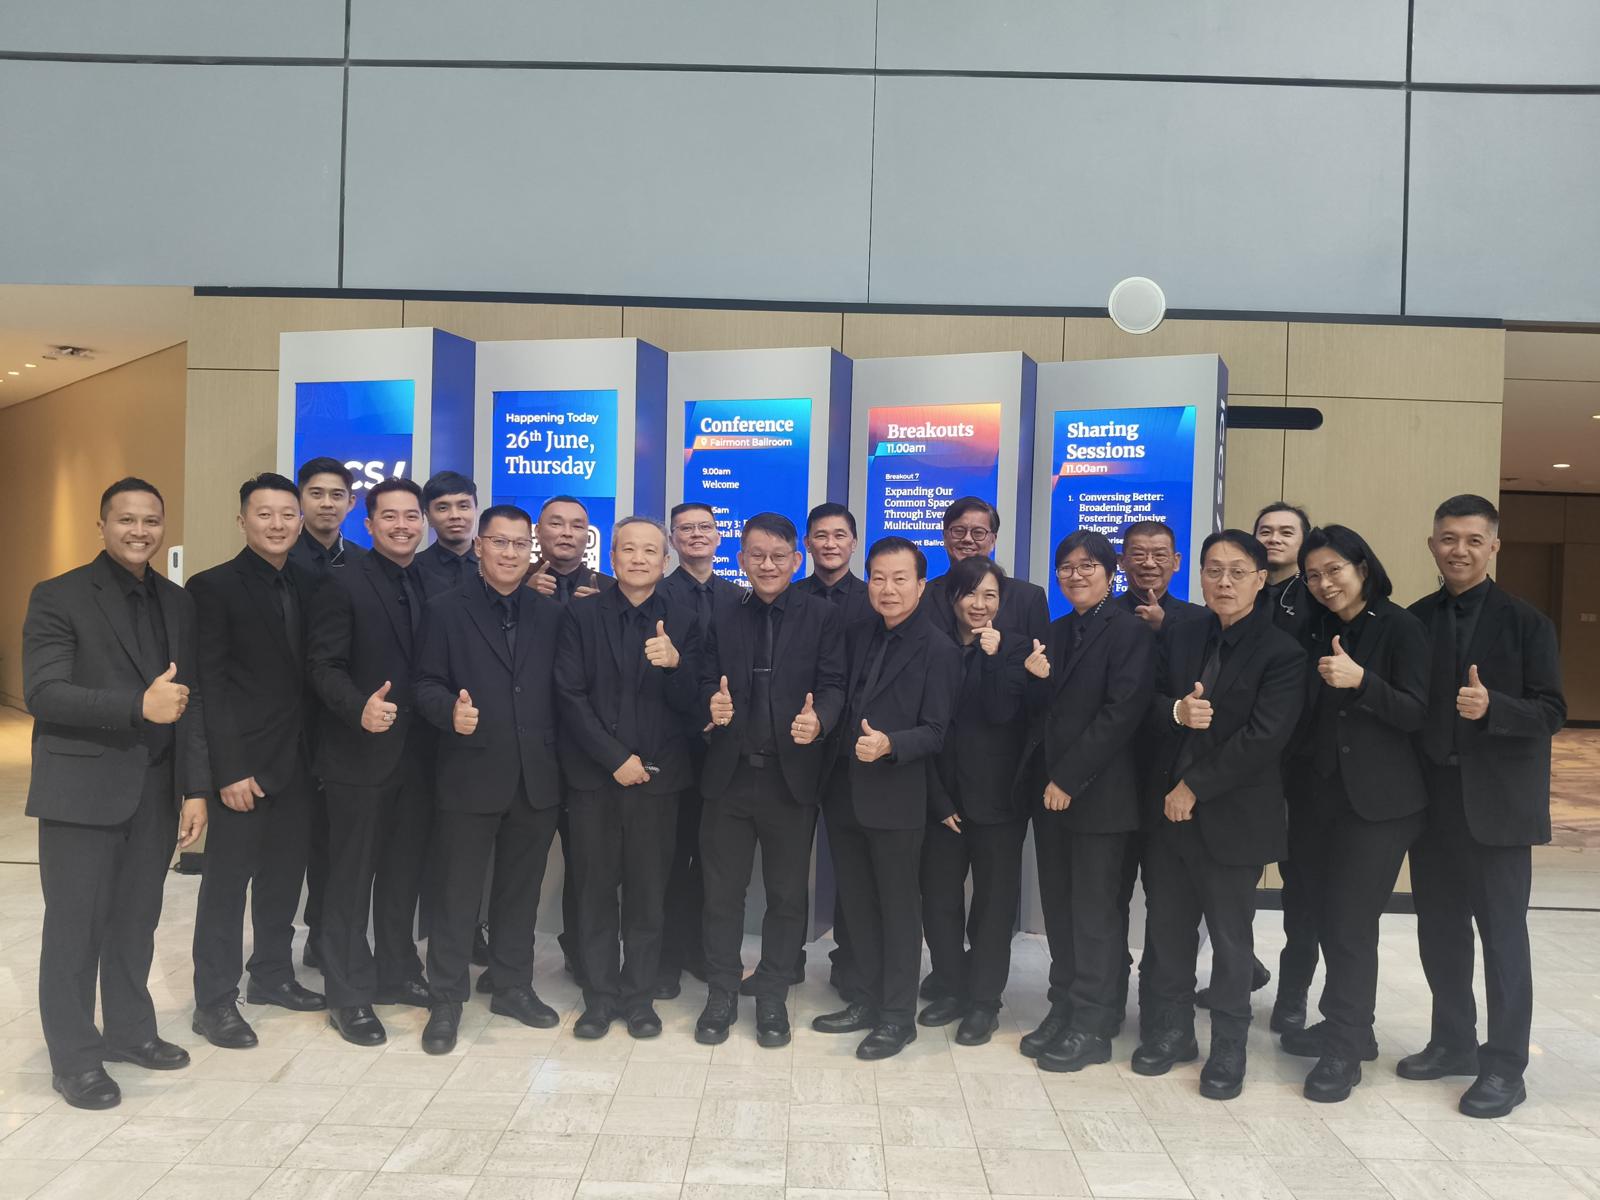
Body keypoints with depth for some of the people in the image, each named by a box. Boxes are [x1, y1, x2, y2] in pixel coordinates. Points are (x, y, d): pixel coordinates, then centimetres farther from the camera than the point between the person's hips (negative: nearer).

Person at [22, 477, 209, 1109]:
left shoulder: (178, 603, 10)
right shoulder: (59, 598, -5)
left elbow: (190, 702, 9)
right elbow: (42, 692, -14)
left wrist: (196, 787, 4)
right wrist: (138, 705, -25)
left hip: (155, 793, 5)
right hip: (82, 790, -4)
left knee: (137, 920, 13)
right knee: (76, 927, 4)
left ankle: (129, 1029, 30)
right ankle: (74, 1057, 18)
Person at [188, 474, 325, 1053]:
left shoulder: (305, 585, 9)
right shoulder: (214, 587, -8)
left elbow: (309, 671, 9)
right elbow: (210, 685, -13)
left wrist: (315, 752, 3)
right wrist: (229, 769, -17)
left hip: (297, 760, 6)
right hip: (244, 763, -6)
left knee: (284, 874, 15)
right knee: (227, 881, 3)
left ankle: (272, 975, 31)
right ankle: (214, 1001, 15)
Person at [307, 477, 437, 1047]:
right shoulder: (343, 584, -6)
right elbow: (324, 666, -11)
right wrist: (360, 708, -27)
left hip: (418, 753, 5)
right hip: (360, 752, -5)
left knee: (404, 871, 15)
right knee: (351, 876, 5)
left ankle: (397, 972, 30)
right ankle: (348, 994, 15)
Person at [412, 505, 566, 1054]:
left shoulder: (550, 614, 10)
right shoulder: (446, 609, 1)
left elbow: (559, 689, 7)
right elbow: (427, 683, -3)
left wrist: (560, 757, -2)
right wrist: (450, 711, -24)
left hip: (536, 777, 3)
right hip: (470, 775, -3)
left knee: (520, 889, 14)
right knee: (457, 892, 5)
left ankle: (513, 987, 28)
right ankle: (446, 999, 18)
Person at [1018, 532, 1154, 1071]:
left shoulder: (1131, 632, -8)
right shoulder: (1057, 632, 13)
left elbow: (1120, 714, -16)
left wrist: (1069, 779, -15)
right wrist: (1038, 679, -8)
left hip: (1098, 794, -6)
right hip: (1049, 789, 6)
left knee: (1094, 910, 1)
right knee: (1059, 907, 11)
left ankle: (1092, 1026, 11)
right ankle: (1064, 1008, 22)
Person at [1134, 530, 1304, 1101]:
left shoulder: (1281, 653, -8)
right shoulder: (1178, 638, 8)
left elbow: (1264, 737, -16)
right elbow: (1148, 703, 7)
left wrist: (1195, 787, -15)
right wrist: (1175, 711, -17)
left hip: (1233, 816, -5)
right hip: (1170, 810, 5)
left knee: (1230, 936, 7)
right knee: (1168, 926, 13)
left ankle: (1228, 1047, 23)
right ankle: (1171, 1031, 30)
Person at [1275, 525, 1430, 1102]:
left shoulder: (1400, 627, -7)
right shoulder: (1313, 630, 8)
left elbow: (1416, 713, -14)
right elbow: (1299, 709, 10)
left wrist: (1361, 680, -27)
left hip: (1377, 800, -5)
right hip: (1316, 795, 5)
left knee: (1350, 922, -4)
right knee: (1326, 917, 12)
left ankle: (1344, 1049, 9)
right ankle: (1347, 1025, 29)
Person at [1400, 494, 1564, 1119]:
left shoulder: (1525, 622, -4)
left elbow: (1551, 712, -7)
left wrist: (1491, 706, -25)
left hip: (1495, 802, -4)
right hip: (1431, 799, 4)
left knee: (1502, 934, 3)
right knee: (1439, 929, 12)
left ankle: (1504, 1067, 14)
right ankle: (1453, 1042, 29)